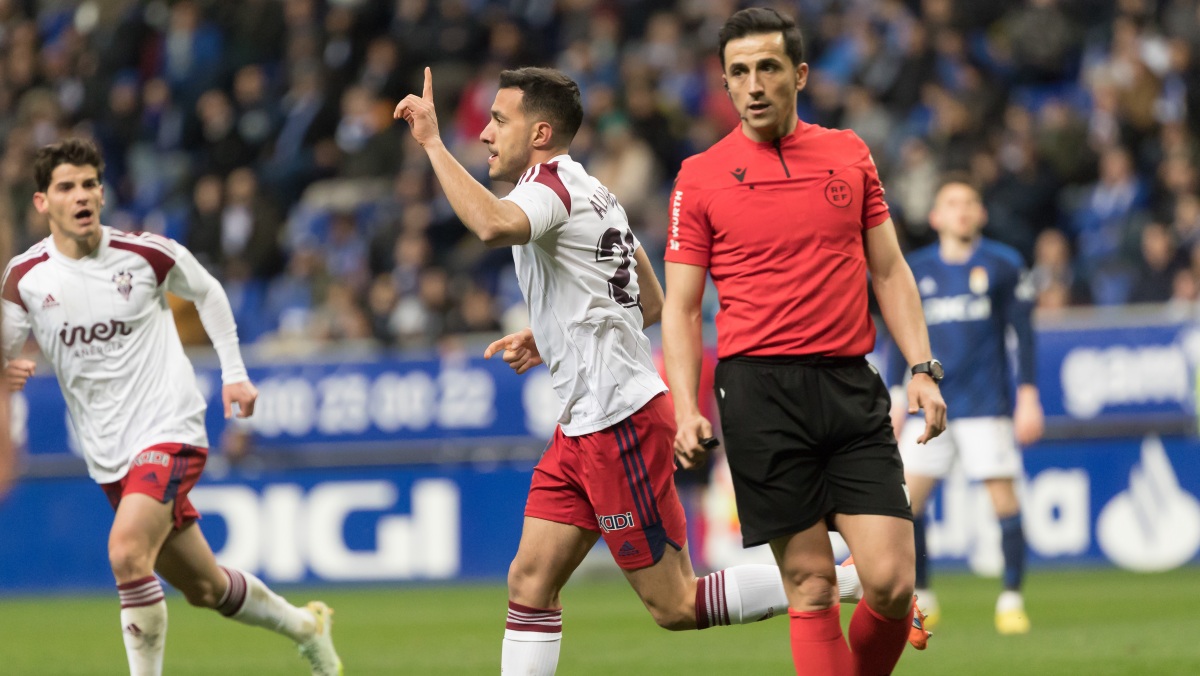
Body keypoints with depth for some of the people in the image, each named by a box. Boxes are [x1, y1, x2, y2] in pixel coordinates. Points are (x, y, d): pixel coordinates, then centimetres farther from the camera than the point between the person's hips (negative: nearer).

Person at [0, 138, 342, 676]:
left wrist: (234, 373, 9)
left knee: (127, 553, -28)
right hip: (108, 453, 4)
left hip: (169, 431, -4)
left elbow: (208, 292, 12)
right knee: (203, 588, 13)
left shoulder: (145, 253, -7)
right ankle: (304, 626, 39)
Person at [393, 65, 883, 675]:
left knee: (675, 606, -6)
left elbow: (494, 225, -39)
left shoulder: (551, 186, -13)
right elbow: (650, 303, 24)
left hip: (619, 422, -10)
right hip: (585, 425, 10)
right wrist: (551, 337, 23)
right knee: (529, 584, 4)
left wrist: (432, 143, -30)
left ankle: (851, 579, -2)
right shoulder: (588, 191, 17)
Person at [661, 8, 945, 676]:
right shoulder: (701, 177, 4)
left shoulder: (849, 153, 12)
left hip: (851, 386, 2)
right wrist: (687, 411, -9)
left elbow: (890, 270, 16)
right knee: (811, 583, -5)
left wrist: (923, 369, 5)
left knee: (892, 581, -7)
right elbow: (680, 306, 4)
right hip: (761, 389, -2)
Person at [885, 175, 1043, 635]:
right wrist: (894, 400, 10)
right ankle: (920, 598, 10)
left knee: (1003, 495, -6)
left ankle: (1011, 599, 3)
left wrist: (1027, 397, -3)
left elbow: (1023, 334, 2)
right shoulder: (915, 270, 8)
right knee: (906, 497, -4)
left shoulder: (1003, 265, 1)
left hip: (987, 405, -2)